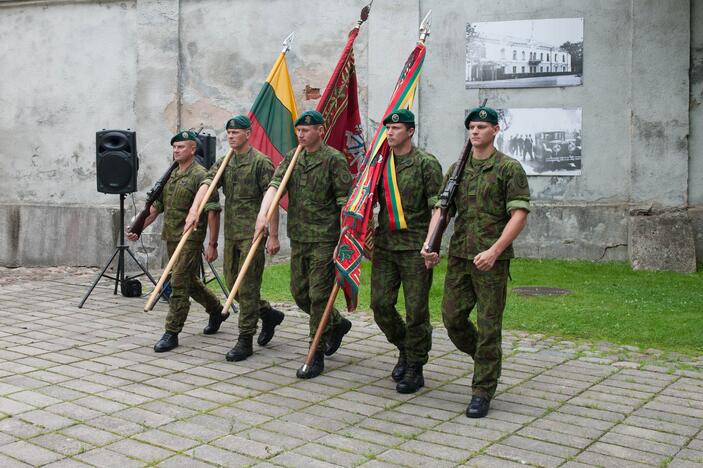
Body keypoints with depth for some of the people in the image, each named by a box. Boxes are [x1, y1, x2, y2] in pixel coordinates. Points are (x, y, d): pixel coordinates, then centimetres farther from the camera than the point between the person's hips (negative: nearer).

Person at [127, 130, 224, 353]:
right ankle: (216, 311, 39)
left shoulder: (200, 176, -12)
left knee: (179, 284, -7)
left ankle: (172, 333, 0)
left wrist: (212, 244, -20)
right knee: (189, 281, 20)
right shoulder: (170, 175, 14)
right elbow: (156, 206, 18)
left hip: (190, 239, -9)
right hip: (171, 238, 9)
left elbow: (212, 211, -16)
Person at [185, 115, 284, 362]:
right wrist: (194, 209, -22)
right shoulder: (223, 163, 13)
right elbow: (206, 184, -4)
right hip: (231, 233, 7)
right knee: (232, 282, 13)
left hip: (252, 233, -7)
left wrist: (273, 236, -13)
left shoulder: (261, 162, -7)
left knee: (247, 287, -5)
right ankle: (268, 313, 33)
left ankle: (245, 340, 2)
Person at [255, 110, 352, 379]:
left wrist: (343, 241, -17)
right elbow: (275, 186, -4)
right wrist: (263, 214, -23)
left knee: (318, 296, -4)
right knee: (299, 294, 14)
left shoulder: (334, 159, -9)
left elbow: (345, 202, -12)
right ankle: (337, 323, 38)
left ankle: (317, 356, 6)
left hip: (324, 239, -7)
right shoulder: (292, 158, 10)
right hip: (298, 238, 7)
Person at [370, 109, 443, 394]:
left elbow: (439, 208, -8)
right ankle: (405, 349, 29)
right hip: (384, 245, 5)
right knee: (380, 304, 5)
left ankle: (415, 368, 12)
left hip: (415, 248, -5)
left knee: (416, 310, 0)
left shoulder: (426, 164, -6)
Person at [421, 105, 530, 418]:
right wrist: (429, 244, -9)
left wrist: (494, 251, -21)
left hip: (491, 259, -5)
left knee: (488, 326, -1)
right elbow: (442, 208, 7)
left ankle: (483, 391, 10)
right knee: (452, 317, 8)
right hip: (458, 256, 5)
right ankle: (483, 358, 35)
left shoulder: (509, 168, -3)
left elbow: (519, 215, -11)